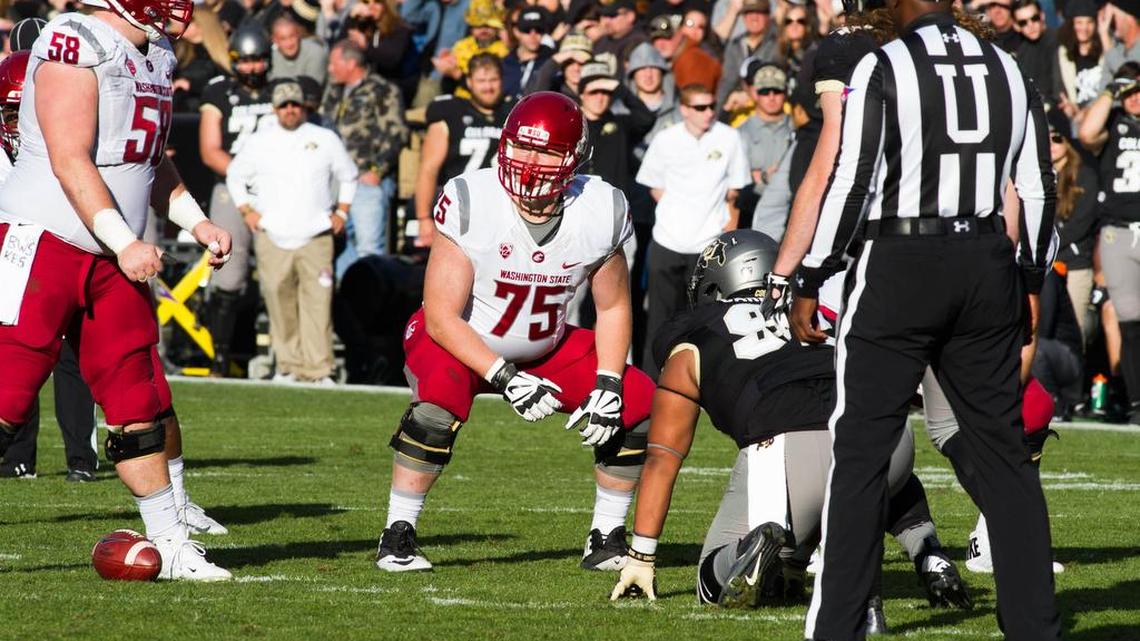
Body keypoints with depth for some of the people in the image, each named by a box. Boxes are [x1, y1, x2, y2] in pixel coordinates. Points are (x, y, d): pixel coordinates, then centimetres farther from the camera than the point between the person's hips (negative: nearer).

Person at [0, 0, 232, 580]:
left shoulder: (157, 56, 14)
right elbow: (70, 160, -19)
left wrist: (196, 222, 15)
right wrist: (125, 242, -22)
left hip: (111, 259, 8)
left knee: (139, 409, 8)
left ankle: (171, 544, 13)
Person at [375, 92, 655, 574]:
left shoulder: (600, 212, -16)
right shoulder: (471, 203, -27)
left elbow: (613, 307, 0)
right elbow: (441, 316, -23)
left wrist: (607, 385, -13)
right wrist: (505, 379, -31)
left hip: (547, 347, 4)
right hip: (461, 342, -4)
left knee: (637, 403, -9)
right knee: (438, 404, -34)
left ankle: (606, 540, 7)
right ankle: (397, 537, -17)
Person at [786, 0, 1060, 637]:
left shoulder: (884, 69, -7)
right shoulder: (1009, 71, 9)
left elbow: (850, 184, -10)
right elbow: (1039, 190, 12)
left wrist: (809, 283, -3)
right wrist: (1031, 282, 22)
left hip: (900, 268, -5)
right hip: (986, 268, 5)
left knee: (862, 449, 1)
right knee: (1002, 450, 10)